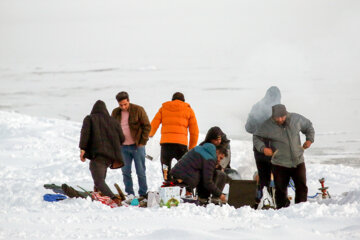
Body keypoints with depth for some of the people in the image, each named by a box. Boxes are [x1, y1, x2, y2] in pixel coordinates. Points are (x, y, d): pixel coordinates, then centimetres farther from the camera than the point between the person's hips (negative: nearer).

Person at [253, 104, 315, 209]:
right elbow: (256, 137, 2)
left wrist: (309, 139, -1)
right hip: (280, 164, -2)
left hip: (298, 161, 2)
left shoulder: (296, 118, -5)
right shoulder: (267, 125, -11)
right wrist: (263, 148, -16)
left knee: (302, 188, 3)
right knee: (281, 189, 2)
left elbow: (308, 126, 14)